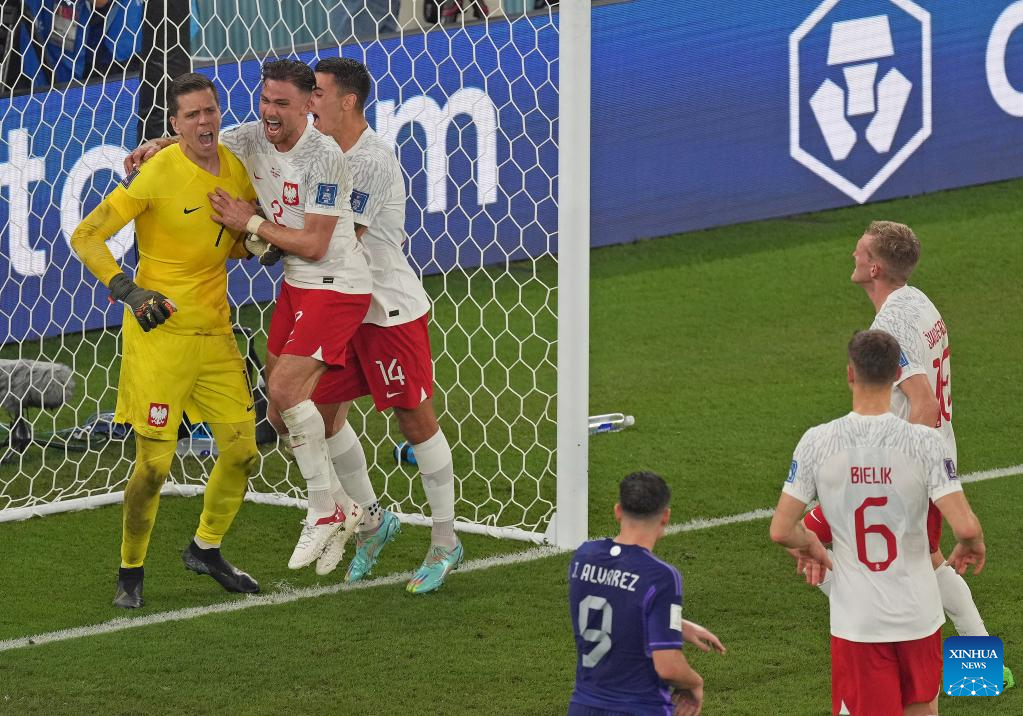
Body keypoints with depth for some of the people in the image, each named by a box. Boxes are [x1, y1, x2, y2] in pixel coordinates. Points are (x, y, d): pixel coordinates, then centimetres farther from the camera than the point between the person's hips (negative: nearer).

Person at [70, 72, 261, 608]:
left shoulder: (237, 170, 4)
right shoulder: (157, 173, -15)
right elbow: (85, 237, -14)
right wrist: (127, 290, -24)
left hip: (215, 331, 6)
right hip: (159, 329, -6)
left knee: (242, 452, 6)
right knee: (154, 463, -6)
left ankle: (205, 549, 30)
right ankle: (129, 572, 13)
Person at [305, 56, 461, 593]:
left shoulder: (372, 161, -21)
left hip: (392, 309, -8)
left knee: (415, 419, 1)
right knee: (322, 413, 7)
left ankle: (445, 543, 12)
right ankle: (371, 520, 25)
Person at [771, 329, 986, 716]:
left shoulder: (818, 442, -11)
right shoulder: (924, 442, -13)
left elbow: (781, 531, -8)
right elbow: (966, 526, -18)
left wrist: (810, 546, 14)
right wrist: (972, 548, 6)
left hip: (856, 620, -1)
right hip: (919, 614, 1)